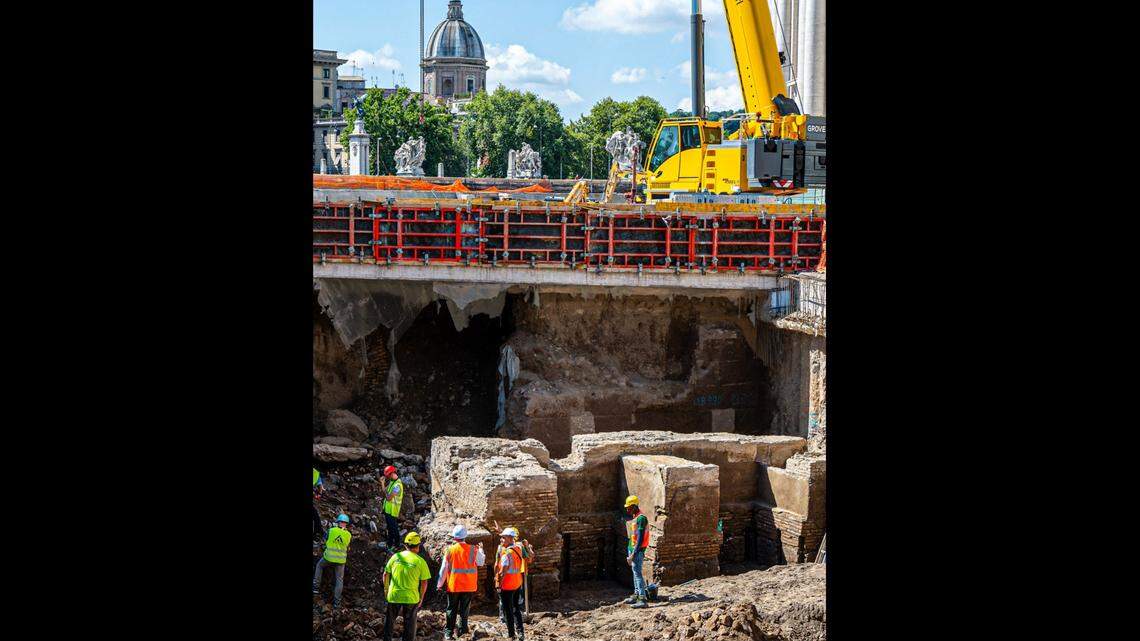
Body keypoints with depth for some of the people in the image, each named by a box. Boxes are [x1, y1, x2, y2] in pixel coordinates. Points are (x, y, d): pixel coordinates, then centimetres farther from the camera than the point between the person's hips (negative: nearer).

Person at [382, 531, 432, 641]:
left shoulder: (395, 557, -3)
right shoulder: (420, 561, -9)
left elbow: (386, 574, 3)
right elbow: (424, 582, -5)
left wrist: (386, 589, 18)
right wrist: (421, 598, 8)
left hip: (393, 596, 2)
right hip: (411, 599, -2)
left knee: (389, 622, 18)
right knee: (409, 625, 12)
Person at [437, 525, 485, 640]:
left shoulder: (450, 550, -9)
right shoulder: (473, 550, -8)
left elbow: (444, 569, -3)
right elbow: (480, 563, 10)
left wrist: (440, 584, 7)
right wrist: (481, 550, 26)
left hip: (453, 586, 0)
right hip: (468, 586, 0)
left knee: (451, 610, 11)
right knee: (464, 609, 9)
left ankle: (448, 632, 14)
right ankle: (462, 631, 8)